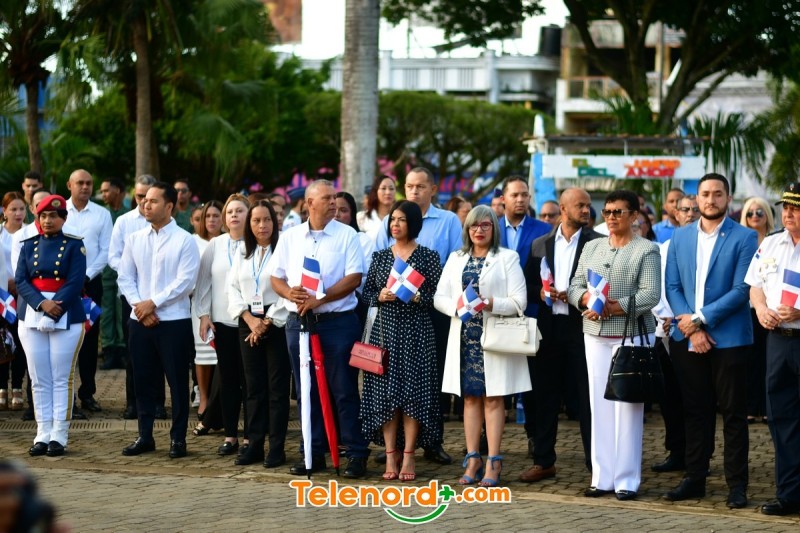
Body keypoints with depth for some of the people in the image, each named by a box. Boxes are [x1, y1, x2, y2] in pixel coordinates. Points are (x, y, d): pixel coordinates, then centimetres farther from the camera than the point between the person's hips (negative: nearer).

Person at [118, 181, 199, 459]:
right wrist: (139, 306, -8)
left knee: (177, 381, 1)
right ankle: (144, 436, 18)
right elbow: (125, 277, 7)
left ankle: (178, 438, 8)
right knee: (143, 380, 9)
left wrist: (152, 303, -14)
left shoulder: (184, 241, -5)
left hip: (174, 321, -4)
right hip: (140, 321, 4)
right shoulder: (134, 239, 9)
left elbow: (185, 281, -12)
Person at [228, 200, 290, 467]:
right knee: (253, 387, 7)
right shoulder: (242, 253, 12)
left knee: (277, 387, -2)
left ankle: (277, 447, 2)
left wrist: (268, 322, -10)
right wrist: (249, 318, -5)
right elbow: (233, 288, 10)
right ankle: (255, 445, 12)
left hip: (276, 323, -5)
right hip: (248, 323, 5)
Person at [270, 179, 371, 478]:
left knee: (344, 391, -2)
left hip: (338, 321, -4)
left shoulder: (346, 235, -1)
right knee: (307, 391, 8)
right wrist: (290, 293, -11)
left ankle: (357, 454, 2)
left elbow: (354, 277, -9)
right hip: (298, 321, 4)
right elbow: (275, 277, 11)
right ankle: (314, 454, 15)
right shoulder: (290, 237, 9)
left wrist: (320, 298, -17)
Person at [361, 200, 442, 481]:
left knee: (413, 391, -5)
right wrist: (380, 296, -8)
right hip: (385, 330, 3)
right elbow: (367, 292, 12)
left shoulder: (428, 256, 1)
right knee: (385, 392, -1)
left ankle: (408, 456, -1)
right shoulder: (380, 256, 11)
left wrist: (415, 296, -18)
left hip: (416, 331, -3)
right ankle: (390, 456, 4)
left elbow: (437, 296, -2)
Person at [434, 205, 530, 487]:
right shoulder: (456, 259, 14)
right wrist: (457, 305, -11)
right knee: (470, 397, 5)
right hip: (464, 337, 4)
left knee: (493, 398, -2)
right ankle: (472, 460, 7)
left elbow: (519, 301, -6)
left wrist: (489, 304, -18)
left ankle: (493, 463, -1)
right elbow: (439, 297, 9)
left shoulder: (507, 258, 2)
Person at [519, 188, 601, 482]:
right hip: (549, 328, 4)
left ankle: (596, 461, 4)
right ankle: (543, 461, 18)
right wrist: (541, 292, -6)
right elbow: (528, 285, 14)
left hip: (582, 326, -4)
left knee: (588, 396, -2)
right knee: (544, 395, 8)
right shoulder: (540, 245, 12)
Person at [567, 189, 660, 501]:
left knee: (627, 407, -5)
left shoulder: (647, 250, -1)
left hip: (631, 335, -5)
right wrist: (587, 298, -11)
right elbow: (575, 286, 12)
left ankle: (627, 479, 0)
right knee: (600, 406, 5)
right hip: (595, 335, 5)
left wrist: (613, 308, -18)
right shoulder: (591, 248, 16)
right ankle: (602, 477, 9)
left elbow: (650, 294, -10)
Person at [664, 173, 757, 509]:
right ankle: (694, 478, 16)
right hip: (687, 339, 4)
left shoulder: (744, 238, -4)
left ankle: (737, 484, 7)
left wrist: (700, 318, -14)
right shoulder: (680, 237, 9)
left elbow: (741, 290, -11)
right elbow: (672, 286, 5)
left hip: (728, 339, -4)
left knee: (733, 414, 2)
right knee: (695, 411, 9)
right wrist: (690, 328, -9)